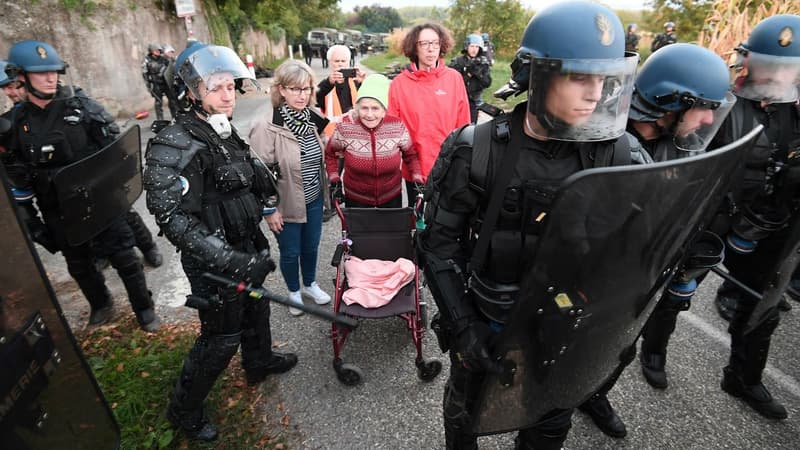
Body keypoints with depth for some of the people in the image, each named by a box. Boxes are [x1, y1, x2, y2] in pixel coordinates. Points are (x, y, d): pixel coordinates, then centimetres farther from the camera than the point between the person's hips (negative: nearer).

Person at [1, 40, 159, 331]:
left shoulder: (81, 106, -7)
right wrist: (30, 221, 3)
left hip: (102, 201, -2)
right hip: (59, 214, 3)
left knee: (123, 257, 5)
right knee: (79, 265, 18)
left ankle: (144, 308, 23)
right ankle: (101, 305, 41)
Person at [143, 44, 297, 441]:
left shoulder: (226, 133, 3)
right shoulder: (174, 148, -22)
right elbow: (176, 221, -26)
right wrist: (231, 260, -31)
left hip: (245, 248, 8)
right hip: (213, 262, -8)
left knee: (255, 308, 25)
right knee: (222, 337, 6)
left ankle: (259, 363, 53)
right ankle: (184, 411, 31)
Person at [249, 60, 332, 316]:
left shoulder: (312, 117, -1)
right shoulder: (266, 126, -20)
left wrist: (324, 190, 14)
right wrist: (269, 209, -15)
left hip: (314, 199, 5)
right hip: (286, 204, -5)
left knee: (311, 247, 20)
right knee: (290, 252, 14)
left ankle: (310, 285, 46)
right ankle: (294, 292, 40)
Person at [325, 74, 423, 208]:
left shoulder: (398, 127, -15)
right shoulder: (345, 128, -17)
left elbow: (410, 156, 2)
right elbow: (330, 154, 2)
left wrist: (418, 181, -9)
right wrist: (334, 181, -6)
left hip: (392, 198, 1)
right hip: (355, 199, -1)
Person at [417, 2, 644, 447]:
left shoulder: (620, 156, -12)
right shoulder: (476, 153, -20)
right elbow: (438, 242, -14)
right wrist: (462, 324, -17)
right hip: (486, 323, -1)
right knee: (466, 408, 25)